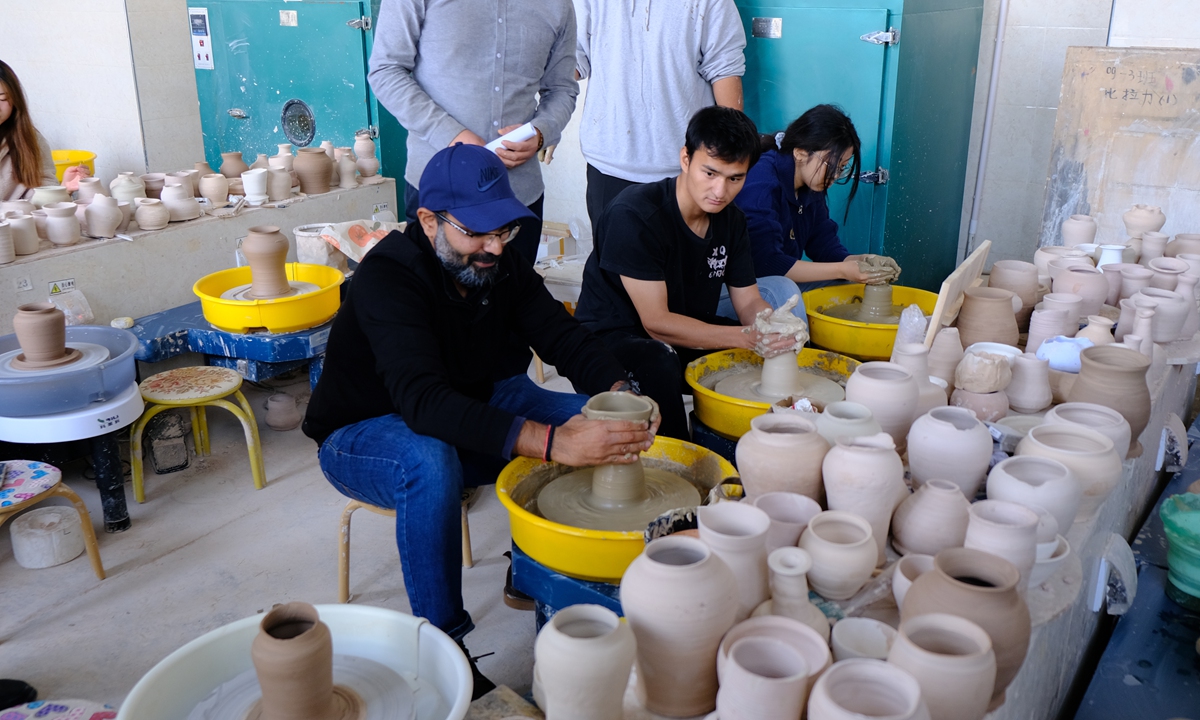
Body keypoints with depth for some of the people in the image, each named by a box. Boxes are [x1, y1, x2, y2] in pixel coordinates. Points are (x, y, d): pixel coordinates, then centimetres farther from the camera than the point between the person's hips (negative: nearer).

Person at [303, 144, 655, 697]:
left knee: (595, 423, -9)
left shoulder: (498, 260, -8)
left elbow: (561, 334, -8)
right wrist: (550, 441, -53)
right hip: (362, 433, -6)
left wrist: (619, 392, -31)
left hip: (468, 407, 7)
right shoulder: (388, 276, -29)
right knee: (431, 463, -40)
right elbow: (424, 402, -43)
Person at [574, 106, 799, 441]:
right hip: (612, 338, -7)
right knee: (659, 364, -39)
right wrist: (748, 337, -34)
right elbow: (656, 322, -25)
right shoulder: (633, 215, -24)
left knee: (780, 349, -8)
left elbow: (749, 302, 3)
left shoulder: (731, 219, 0)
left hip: (688, 333, 7)